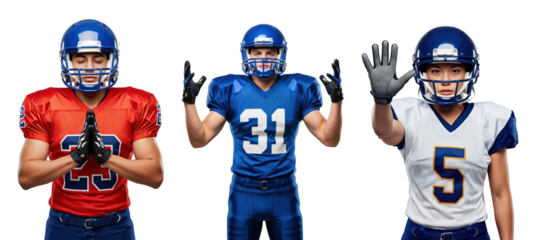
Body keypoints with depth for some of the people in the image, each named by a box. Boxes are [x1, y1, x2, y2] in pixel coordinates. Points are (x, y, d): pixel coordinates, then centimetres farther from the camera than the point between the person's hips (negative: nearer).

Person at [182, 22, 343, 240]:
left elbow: (330, 140, -4)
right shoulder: (229, 90, -4)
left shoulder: (299, 90, -2)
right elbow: (198, 141, -5)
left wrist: (336, 100, -15)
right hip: (243, 194, 0)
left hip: (284, 193, 1)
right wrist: (189, 101, -16)